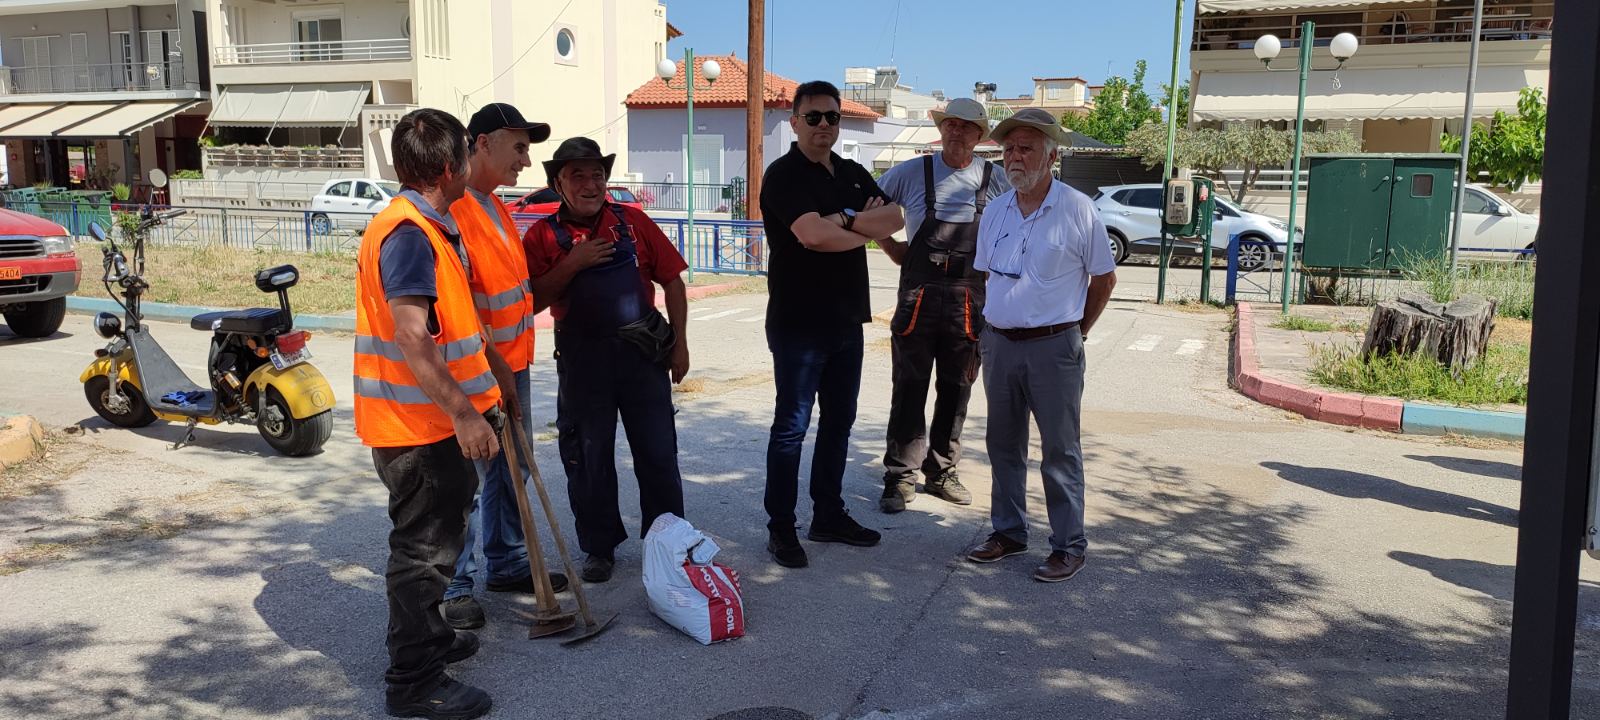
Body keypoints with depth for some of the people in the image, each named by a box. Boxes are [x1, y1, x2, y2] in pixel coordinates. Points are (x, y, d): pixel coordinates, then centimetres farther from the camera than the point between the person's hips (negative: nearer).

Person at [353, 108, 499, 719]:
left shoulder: (430, 227, 13)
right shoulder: (408, 233, -21)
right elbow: (412, 339, -29)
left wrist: (479, 390, 28)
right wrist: (463, 412, -28)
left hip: (433, 417, 11)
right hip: (417, 422, -11)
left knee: (439, 532, 23)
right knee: (424, 545, -1)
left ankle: (428, 638, 40)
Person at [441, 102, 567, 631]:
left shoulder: (494, 206, 13)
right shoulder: (454, 210, -19)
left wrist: (511, 368, 18)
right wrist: (496, 371, -21)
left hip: (510, 365, 9)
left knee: (511, 471, 17)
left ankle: (507, 563, 32)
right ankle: (453, 588, 11)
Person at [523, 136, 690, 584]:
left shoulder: (632, 222, 3)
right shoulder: (544, 235, 1)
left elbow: (672, 281, 6)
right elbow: (533, 301, -7)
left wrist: (679, 342, 1)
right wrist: (572, 264, -18)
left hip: (643, 351, 1)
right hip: (582, 358, 0)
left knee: (658, 453, 7)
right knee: (588, 459, 8)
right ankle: (599, 548, 24)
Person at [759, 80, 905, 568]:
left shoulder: (853, 174, 13)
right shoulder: (784, 175, -9)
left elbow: (895, 219, 0)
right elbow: (812, 234, -23)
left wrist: (844, 220, -16)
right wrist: (866, 230, -7)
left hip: (847, 318, 7)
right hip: (798, 322, -7)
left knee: (839, 420, 14)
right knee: (792, 426, -1)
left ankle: (829, 515, 26)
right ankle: (781, 527, 7)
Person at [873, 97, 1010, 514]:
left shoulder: (996, 181, 4)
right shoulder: (911, 173, 1)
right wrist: (896, 252, 3)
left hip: (969, 302, 2)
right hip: (918, 297, -2)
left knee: (956, 392, 11)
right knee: (909, 390, 1)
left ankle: (942, 472, 24)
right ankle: (900, 476, 9)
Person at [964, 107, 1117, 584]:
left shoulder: (1077, 210, -8)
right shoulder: (996, 211, 8)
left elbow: (1104, 279, 0)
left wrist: (1076, 330, 5)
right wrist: (993, 327, 14)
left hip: (1053, 348, -5)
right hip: (999, 343, 6)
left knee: (1060, 450, 1)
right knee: (1003, 444, 13)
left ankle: (1069, 546, 11)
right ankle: (1008, 531, 27)